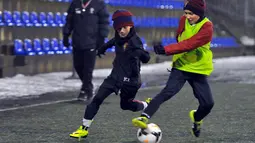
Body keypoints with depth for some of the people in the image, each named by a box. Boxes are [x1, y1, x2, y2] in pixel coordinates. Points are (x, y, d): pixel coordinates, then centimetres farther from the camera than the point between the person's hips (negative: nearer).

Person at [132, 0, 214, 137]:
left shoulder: (207, 27, -18)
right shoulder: (183, 20, -2)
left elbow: (189, 44, -30)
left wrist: (166, 50, -37)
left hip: (199, 70, -1)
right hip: (180, 66, 1)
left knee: (208, 103, -2)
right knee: (168, 91, -23)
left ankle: (196, 118, 31)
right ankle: (144, 117, -32)